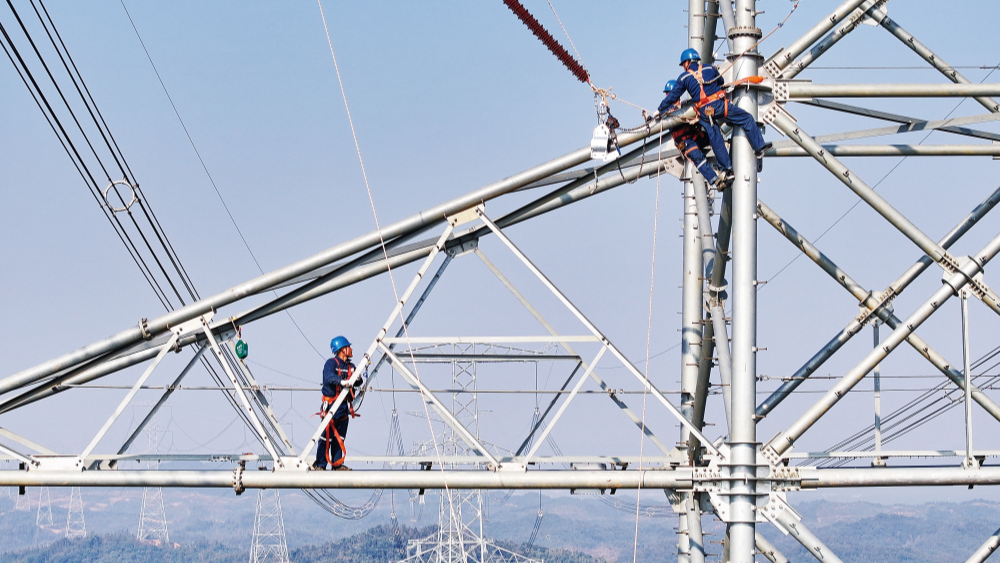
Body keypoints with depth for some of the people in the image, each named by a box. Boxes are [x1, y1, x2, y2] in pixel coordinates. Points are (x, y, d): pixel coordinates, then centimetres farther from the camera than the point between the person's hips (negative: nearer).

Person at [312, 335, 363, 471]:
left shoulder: (350, 367, 16)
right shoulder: (331, 363, -6)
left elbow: (357, 383, 9)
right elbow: (329, 377, -25)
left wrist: (357, 380, -15)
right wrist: (343, 382, -41)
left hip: (344, 406, 7)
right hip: (331, 405, -7)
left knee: (339, 437, 9)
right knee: (326, 436, -9)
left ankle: (337, 464, 14)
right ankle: (320, 464, -6)